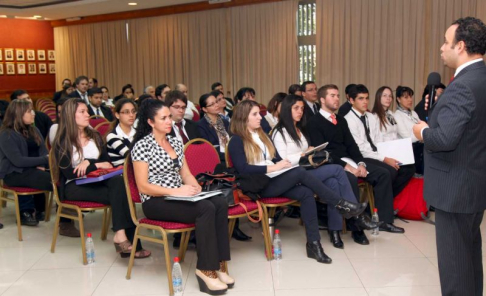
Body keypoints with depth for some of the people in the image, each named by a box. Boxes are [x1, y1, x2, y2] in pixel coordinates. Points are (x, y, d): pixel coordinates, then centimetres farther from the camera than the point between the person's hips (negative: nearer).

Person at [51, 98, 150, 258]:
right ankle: (128, 240, -28)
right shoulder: (62, 142, -2)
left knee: (118, 181, -31)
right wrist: (96, 165, -11)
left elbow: (107, 162, 9)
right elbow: (69, 173, -11)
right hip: (74, 186, -5)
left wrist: (89, 163, -10)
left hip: (95, 181, 5)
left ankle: (121, 235, -35)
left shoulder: (95, 136, 14)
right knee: (119, 195, -29)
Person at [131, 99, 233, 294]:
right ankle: (206, 270, -22)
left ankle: (219, 263, -18)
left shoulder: (176, 142, 13)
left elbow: (186, 174, 15)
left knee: (220, 204, -21)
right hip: (155, 202, -6)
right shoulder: (142, 146, -8)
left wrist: (195, 188, -7)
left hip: (179, 196, 7)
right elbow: (143, 186, -13)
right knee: (206, 209, -30)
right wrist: (175, 191, -21)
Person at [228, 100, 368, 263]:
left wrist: (283, 164, -7)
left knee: (306, 193, -22)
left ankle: (313, 243, -22)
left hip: (273, 181, 7)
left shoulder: (262, 135, 19)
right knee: (300, 172, -25)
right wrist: (273, 167, -21)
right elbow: (243, 169, -18)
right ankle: (341, 204, -15)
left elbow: (277, 159, 17)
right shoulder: (236, 141, -5)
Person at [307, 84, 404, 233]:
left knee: (383, 173, -7)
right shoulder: (314, 122, -4)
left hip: (349, 160, 8)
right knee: (351, 179, -37)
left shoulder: (341, 120, 19)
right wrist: (345, 166, -22)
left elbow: (351, 145, 13)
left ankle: (384, 220, -3)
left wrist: (361, 163, -6)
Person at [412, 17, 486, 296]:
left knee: (453, 254, 3)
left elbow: (445, 139, -30)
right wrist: (437, 109, 9)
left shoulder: (462, 86, -23)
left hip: (456, 185, -10)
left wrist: (423, 131, -11)